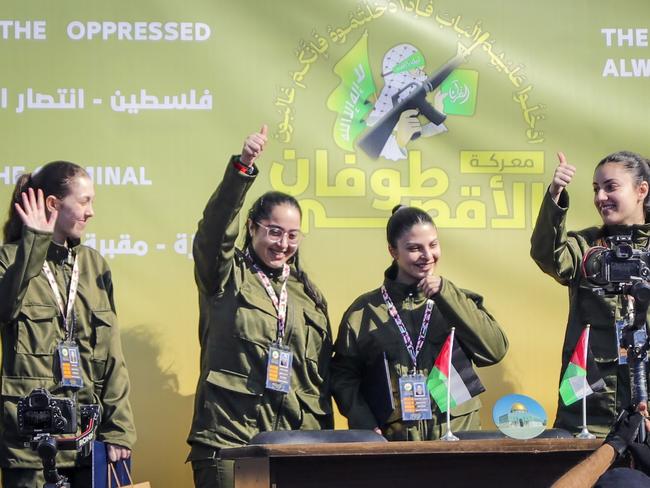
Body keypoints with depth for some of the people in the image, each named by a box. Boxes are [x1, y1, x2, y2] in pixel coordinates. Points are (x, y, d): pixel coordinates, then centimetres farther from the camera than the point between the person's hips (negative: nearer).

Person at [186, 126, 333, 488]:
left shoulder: (309, 295, 18)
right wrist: (243, 167, -29)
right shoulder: (227, 276, 5)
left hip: (296, 445, 4)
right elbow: (216, 226, -15)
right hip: (228, 440, -4)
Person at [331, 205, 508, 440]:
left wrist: (445, 295, -9)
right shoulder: (365, 311, 6)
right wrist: (366, 425, -8)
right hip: (390, 443, -1)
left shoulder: (456, 302, 8)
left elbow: (495, 350, -6)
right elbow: (344, 376, 7)